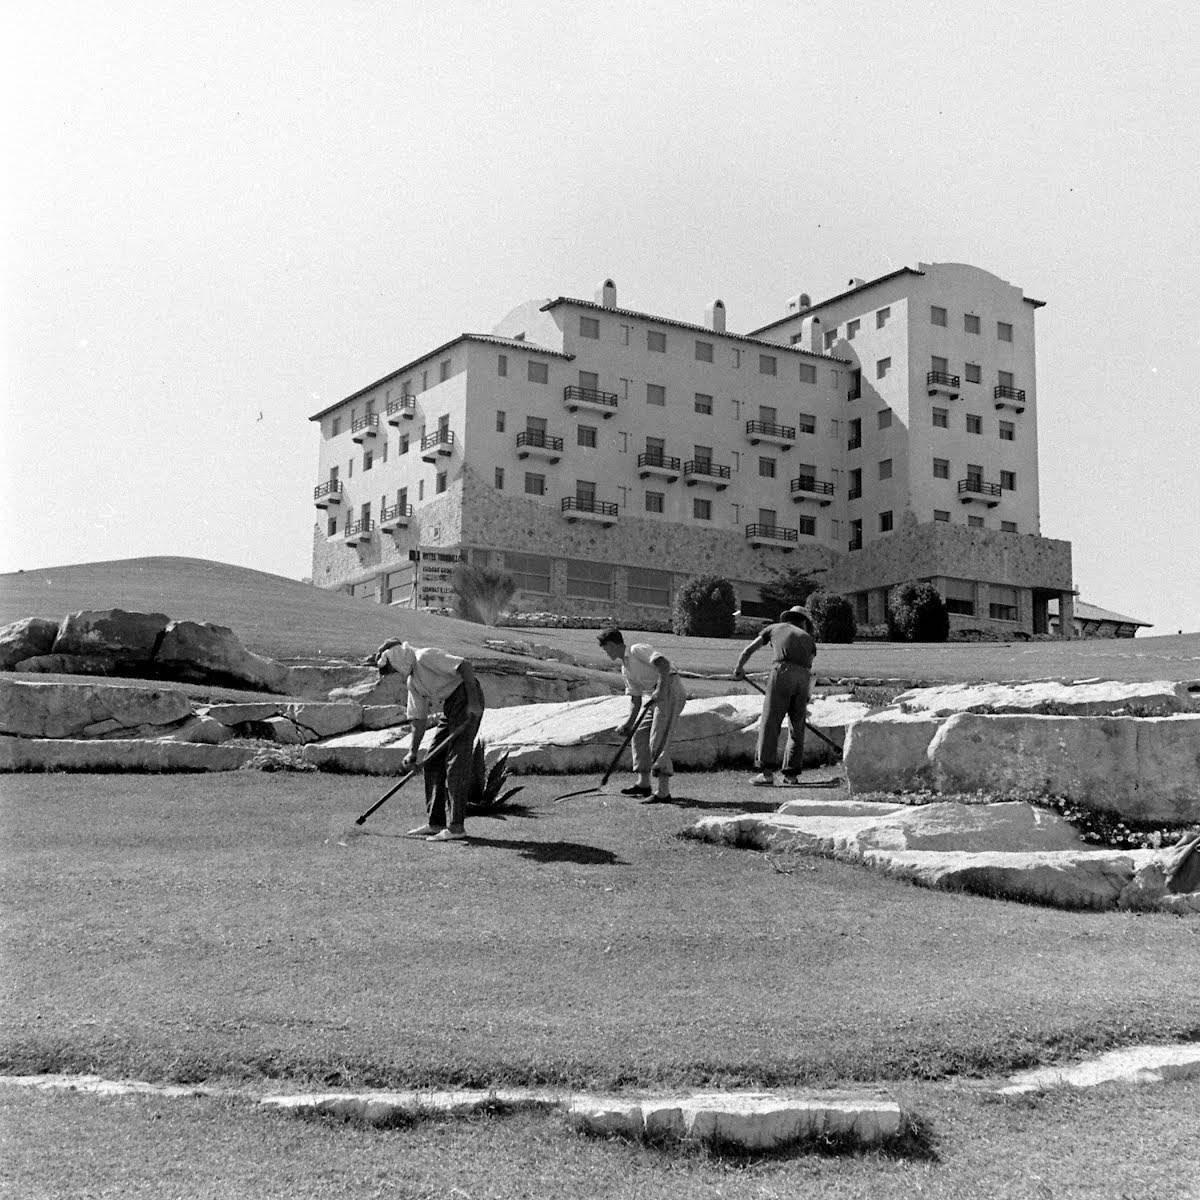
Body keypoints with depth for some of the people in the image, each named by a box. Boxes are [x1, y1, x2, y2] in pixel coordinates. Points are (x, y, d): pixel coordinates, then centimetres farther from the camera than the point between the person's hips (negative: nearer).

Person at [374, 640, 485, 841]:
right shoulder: (412, 681, 16)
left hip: (466, 698, -10)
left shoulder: (425, 656, -12)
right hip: (451, 708, 10)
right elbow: (419, 720, 17)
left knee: (457, 763, -12)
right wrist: (412, 753, 9)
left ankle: (456, 828, -12)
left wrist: (473, 702, -27)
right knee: (434, 762, 9)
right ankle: (436, 823, 14)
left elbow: (465, 666, -22)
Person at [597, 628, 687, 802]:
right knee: (640, 734, 13)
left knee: (659, 741, -12)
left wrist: (661, 689, -27)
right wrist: (630, 723, 9)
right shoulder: (625, 668, 21)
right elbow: (635, 699, 21)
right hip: (659, 698, 10)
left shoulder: (638, 650, -5)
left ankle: (663, 792, -12)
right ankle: (643, 784, 20)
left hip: (671, 691, -10)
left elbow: (664, 663, -20)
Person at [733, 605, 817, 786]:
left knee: (770, 723, -6)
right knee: (797, 727, 13)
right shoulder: (809, 639, 30)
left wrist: (739, 668, 46)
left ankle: (767, 773, -15)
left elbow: (749, 650, 29)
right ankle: (791, 774, 13)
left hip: (782, 671, -3)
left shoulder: (775, 627, 27)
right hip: (803, 678, 3)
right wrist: (804, 702, 25)